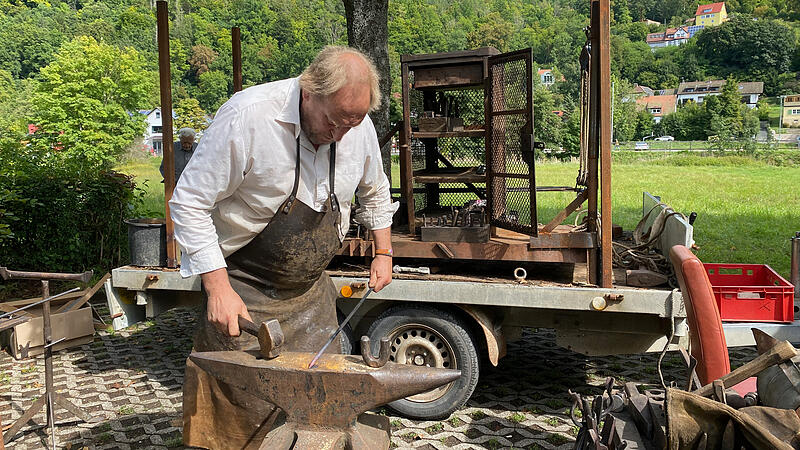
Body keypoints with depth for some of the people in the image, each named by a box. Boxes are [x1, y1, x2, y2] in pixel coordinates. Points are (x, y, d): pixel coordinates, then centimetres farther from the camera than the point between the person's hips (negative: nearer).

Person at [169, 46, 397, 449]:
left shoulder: (359, 126, -6)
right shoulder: (247, 117, -25)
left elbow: (374, 193, 16)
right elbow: (190, 203, -19)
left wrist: (383, 251, 14)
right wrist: (218, 288, -22)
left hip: (311, 289, 5)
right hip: (244, 285, -5)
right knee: (247, 405, -4)